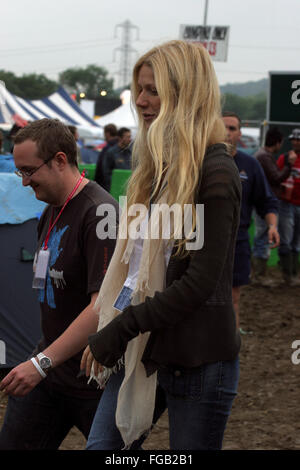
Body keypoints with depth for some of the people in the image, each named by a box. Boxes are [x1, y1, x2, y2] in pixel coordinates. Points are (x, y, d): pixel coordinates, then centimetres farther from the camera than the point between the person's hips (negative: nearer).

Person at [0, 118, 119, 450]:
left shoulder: (99, 214, -19)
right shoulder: (51, 213, 11)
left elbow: (103, 305, -26)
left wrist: (42, 362, -27)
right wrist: (42, 362, 18)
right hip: (49, 364, 8)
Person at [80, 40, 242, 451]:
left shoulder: (216, 174, -14)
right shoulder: (160, 166, 13)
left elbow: (201, 283, -20)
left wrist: (120, 328, -17)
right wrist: (110, 333, 5)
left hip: (198, 357, -8)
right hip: (141, 350, 8)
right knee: (101, 446, 5)